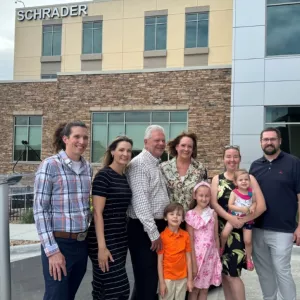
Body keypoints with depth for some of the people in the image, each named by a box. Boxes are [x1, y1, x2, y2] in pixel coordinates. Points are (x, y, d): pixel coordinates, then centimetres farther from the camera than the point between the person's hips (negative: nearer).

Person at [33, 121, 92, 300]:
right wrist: (51, 250, -16)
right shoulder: (50, 165, -10)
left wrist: (89, 230, 11)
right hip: (59, 243, -6)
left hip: (82, 243, 6)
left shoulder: (87, 167, 7)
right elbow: (40, 209, -12)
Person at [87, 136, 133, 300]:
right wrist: (102, 247, -21)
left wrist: (127, 239, 13)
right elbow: (97, 213, -17)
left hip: (120, 239, 7)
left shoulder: (125, 178, 11)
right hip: (105, 240, -7)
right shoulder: (103, 176, -13)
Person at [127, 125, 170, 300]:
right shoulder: (139, 164, -14)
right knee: (146, 278, -1)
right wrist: (153, 233, -21)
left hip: (159, 226, 9)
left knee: (155, 276, 19)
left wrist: (160, 229, 14)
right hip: (144, 229, -9)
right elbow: (140, 202, -21)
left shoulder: (157, 165, 15)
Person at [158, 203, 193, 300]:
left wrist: (190, 279, 3)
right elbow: (159, 260, -7)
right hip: (167, 278, -3)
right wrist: (161, 282, -9)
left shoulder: (186, 235, -1)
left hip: (182, 278, 3)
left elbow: (188, 258, 3)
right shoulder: (162, 236, -10)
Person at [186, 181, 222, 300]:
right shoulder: (190, 214, -8)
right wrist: (193, 262, -12)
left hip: (211, 254, 3)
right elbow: (190, 240, -9)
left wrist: (218, 256, 7)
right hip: (197, 253, -3)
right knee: (195, 288, 6)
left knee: (205, 288, 12)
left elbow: (216, 236, 7)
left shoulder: (213, 214, 3)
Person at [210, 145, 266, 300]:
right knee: (223, 272, 7)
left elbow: (261, 205, -6)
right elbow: (213, 203, -4)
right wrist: (230, 218, -19)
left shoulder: (249, 178, 2)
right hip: (222, 230, 3)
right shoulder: (217, 179, 9)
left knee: (231, 273, -9)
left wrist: (243, 220, -19)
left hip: (241, 232, -3)